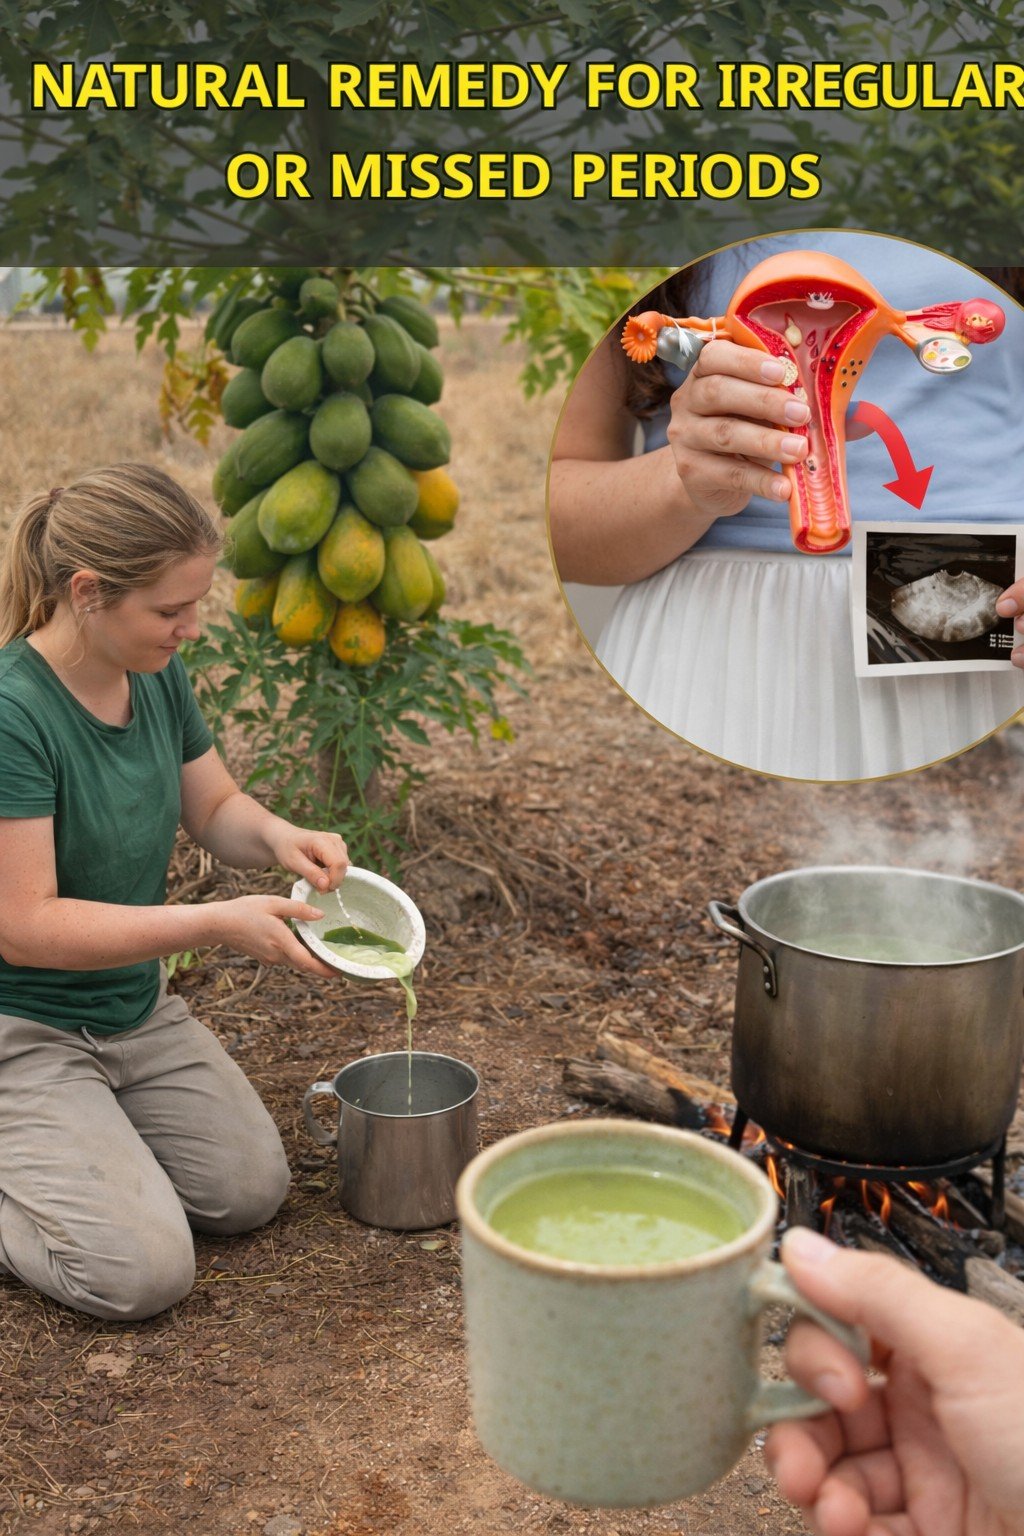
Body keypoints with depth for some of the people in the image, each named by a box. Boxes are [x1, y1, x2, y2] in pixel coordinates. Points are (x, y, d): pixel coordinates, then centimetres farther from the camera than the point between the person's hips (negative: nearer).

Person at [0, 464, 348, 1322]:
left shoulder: (157, 674, -4)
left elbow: (214, 808, 10)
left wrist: (278, 839, -13)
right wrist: (216, 924, -29)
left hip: (137, 1007, 7)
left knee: (252, 1192, 4)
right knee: (140, 1273, -13)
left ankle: (85, 1133, 21)